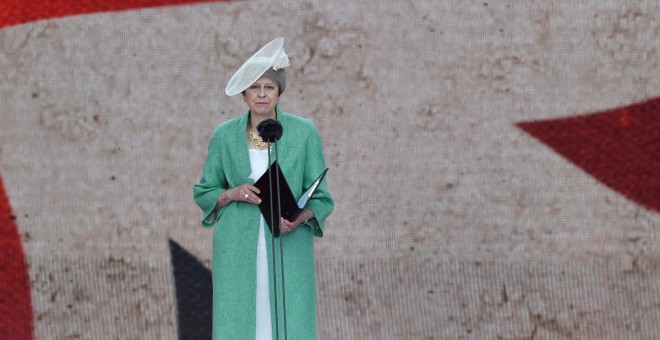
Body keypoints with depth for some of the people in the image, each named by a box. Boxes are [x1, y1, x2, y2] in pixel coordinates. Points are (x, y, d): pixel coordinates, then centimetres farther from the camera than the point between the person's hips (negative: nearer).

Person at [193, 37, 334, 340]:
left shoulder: (304, 132, -1)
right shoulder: (225, 135, 3)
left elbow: (320, 199, 1)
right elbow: (204, 193, 10)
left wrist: (300, 218, -20)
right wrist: (233, 194, -11)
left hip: (288, 250, -1)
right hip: (239, 253, 1)